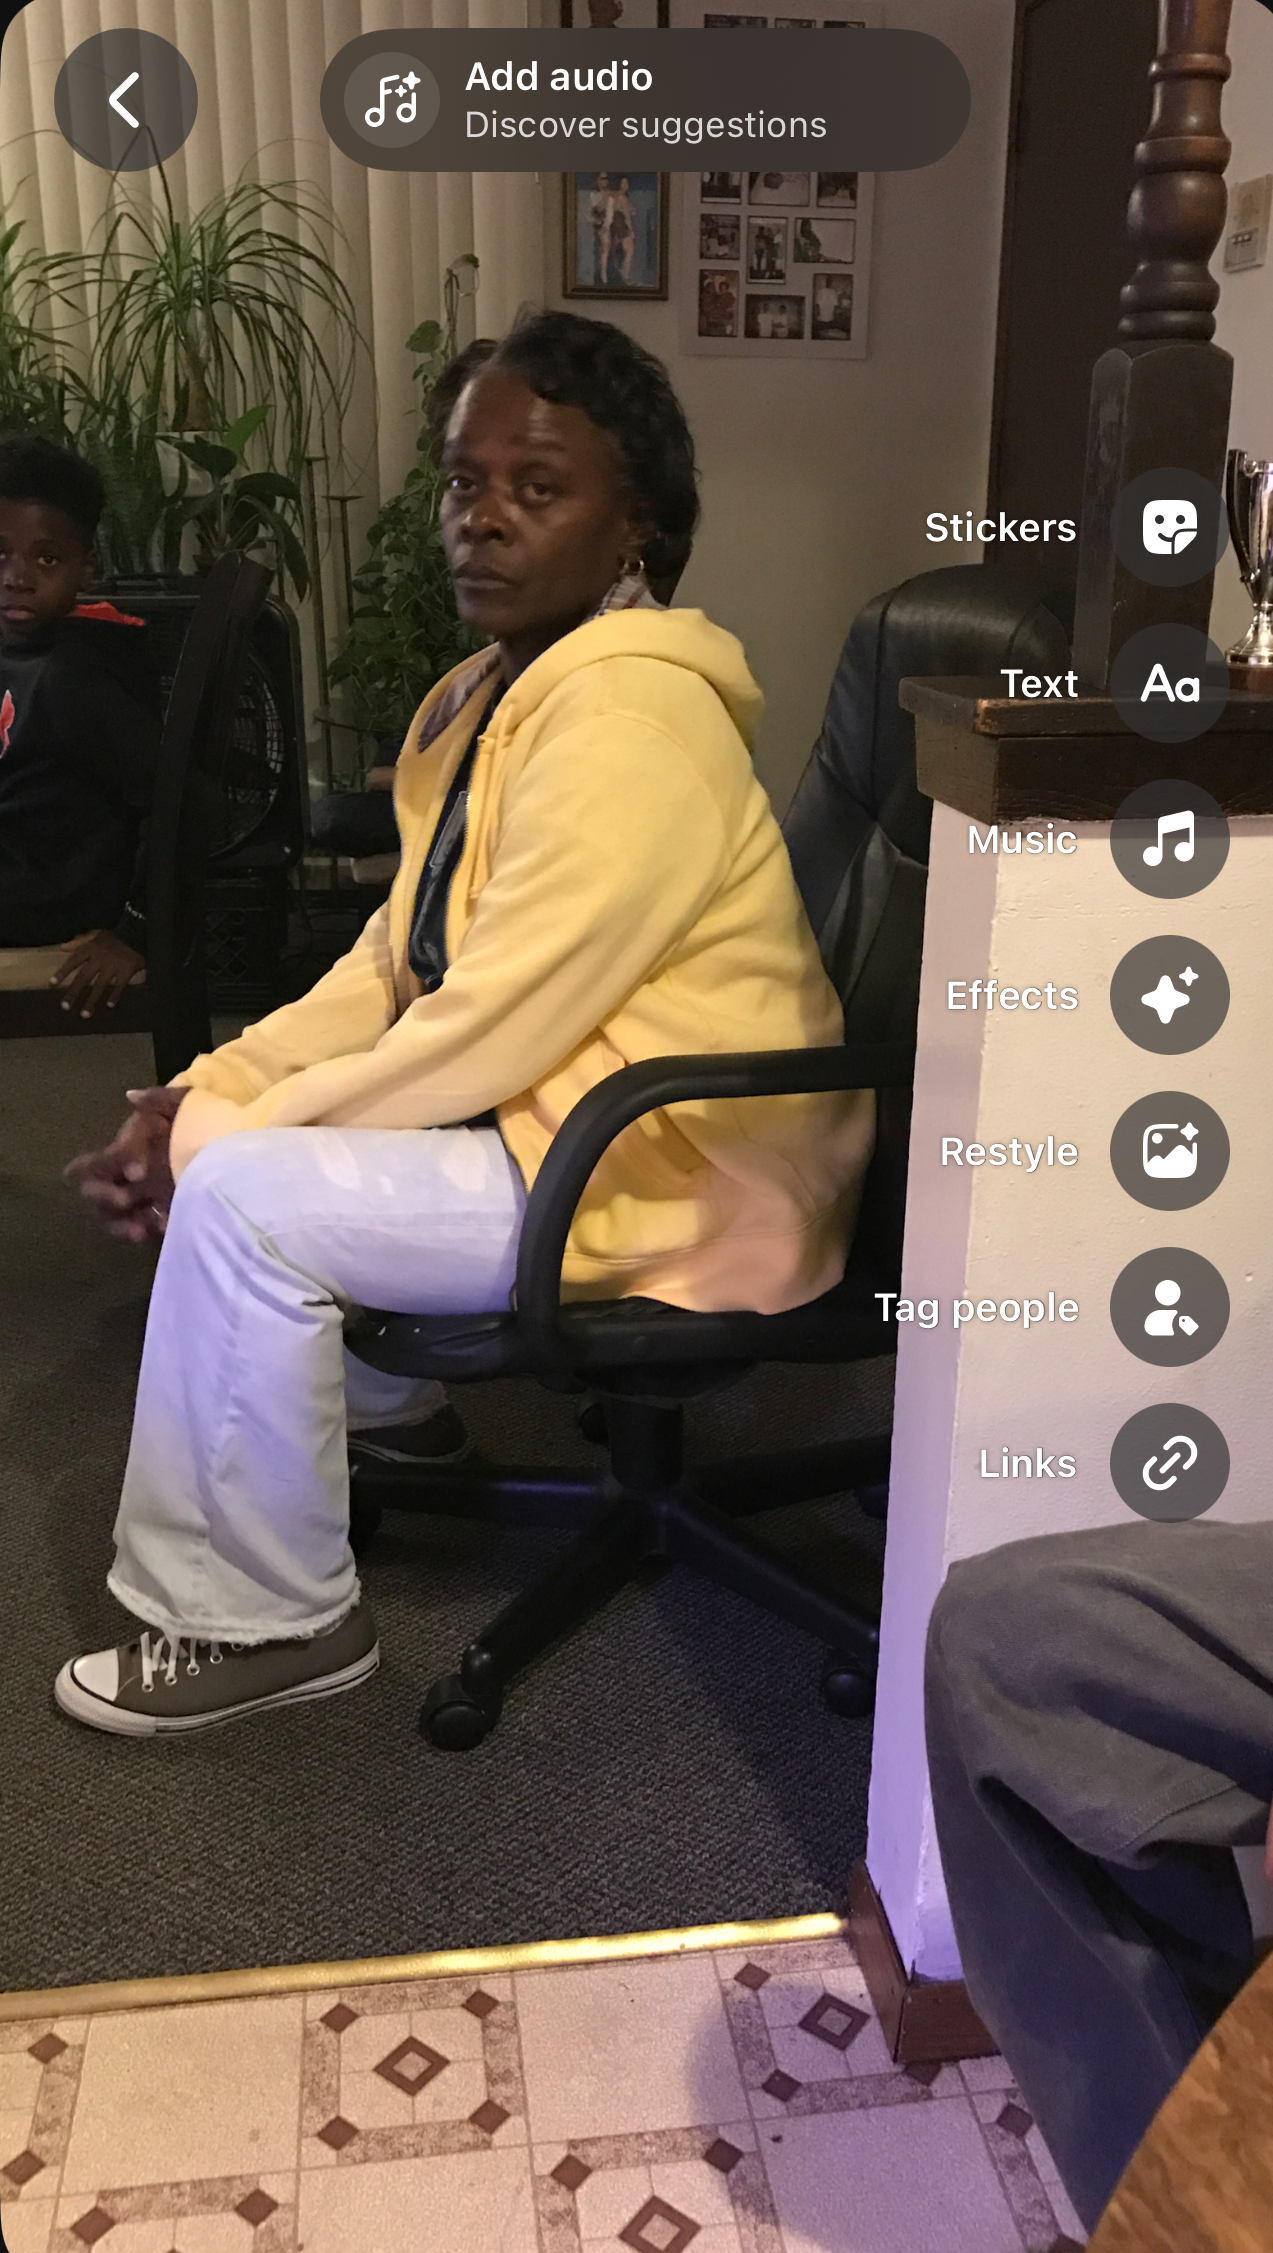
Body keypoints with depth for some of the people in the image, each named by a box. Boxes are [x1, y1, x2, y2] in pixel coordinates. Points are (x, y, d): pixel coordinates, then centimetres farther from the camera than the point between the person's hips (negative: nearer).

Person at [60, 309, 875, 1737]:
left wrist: (223, 1134, -15)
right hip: (555, 1096, 10)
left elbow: (482, 1038, -24)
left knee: (242, 1199, -20)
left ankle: (260, 1623, -1)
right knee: (224, 1129, 15)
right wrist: (215, 1087, -4)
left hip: (674, 1176, -10)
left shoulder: (625, 714, -22)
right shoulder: (506, 687, 9)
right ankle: (376, 1393, 33)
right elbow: (397, 961, 9)